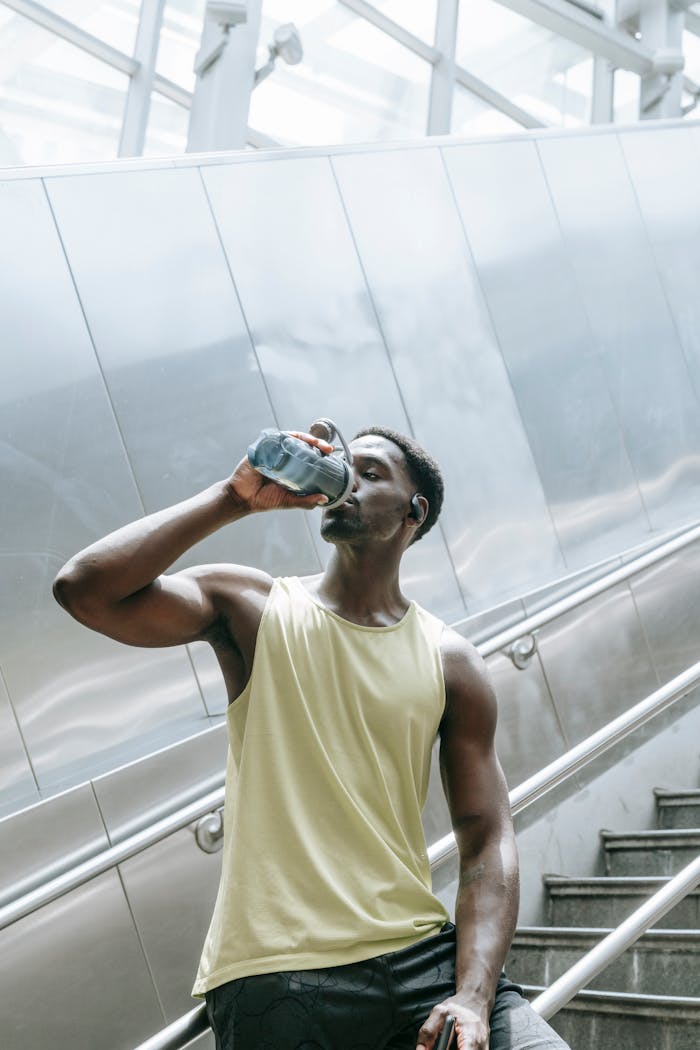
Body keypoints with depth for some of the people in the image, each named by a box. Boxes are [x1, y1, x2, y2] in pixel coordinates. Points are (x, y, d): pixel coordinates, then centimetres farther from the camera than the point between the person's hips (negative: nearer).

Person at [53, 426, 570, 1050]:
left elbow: (488, 842, 2)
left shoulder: (450, 662, 6)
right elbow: (85, 589, -11)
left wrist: (472, 998, -12)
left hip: (421, 954, 2)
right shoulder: (255, 608, 3)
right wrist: (235, 498, -9)